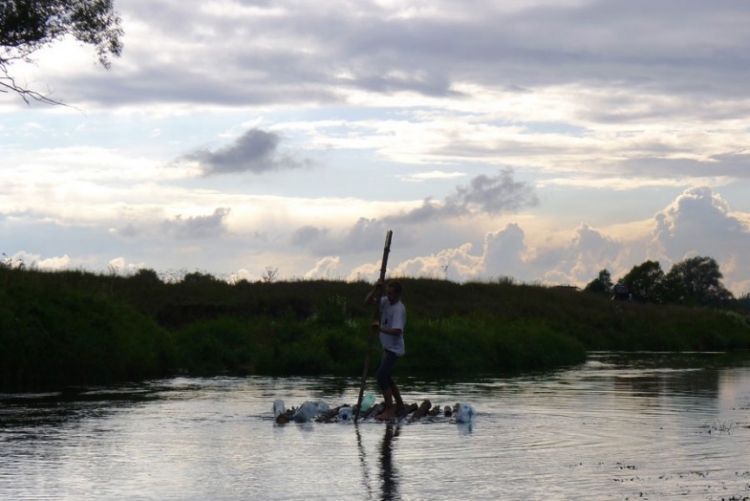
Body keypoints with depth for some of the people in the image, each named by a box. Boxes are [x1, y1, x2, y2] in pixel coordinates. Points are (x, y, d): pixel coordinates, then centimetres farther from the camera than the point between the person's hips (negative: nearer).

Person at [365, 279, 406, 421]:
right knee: (386, 377, 20)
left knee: (382, 376, -16)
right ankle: (399, 405, 35)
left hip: (394, 349, -10)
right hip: (388, 347, 10)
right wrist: (376, 289, -12)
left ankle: (389, 411, -15)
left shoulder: (399, 309, -22)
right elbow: (368, 301, 2)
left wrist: (380, 329, -41)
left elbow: (397, 331, -33)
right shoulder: (385, 301, 3)